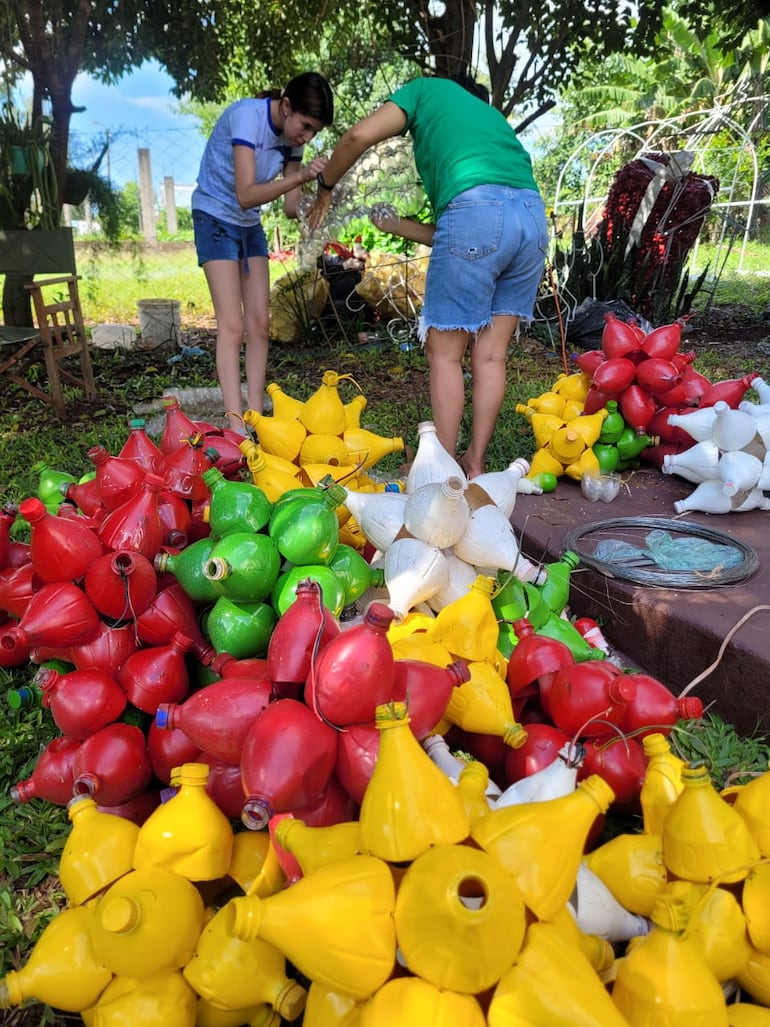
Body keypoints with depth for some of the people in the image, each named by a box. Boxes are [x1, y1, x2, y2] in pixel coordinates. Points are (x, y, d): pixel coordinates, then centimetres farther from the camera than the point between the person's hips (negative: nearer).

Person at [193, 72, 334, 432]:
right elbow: (245, 195, -33)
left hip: (250, 224, 7)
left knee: (259, 324, 0)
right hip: (216, 217, -7)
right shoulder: (247, 115, -24)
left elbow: (291, 206, -4)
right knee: (232, 326, -15)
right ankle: (235, 426, -15)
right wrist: (298, 177, -44)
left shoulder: (292, 135, -3)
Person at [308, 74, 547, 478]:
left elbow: (359, 136, 8)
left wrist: (325, 188, 25)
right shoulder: (492, 117, 40)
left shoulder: (429, 90, 26)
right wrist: (395, 225, 43)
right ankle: (475, 465, 16)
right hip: (533, 215, 6)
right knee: (490, 354, 11)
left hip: (477, 210, -6)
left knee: (444, 353, 3)